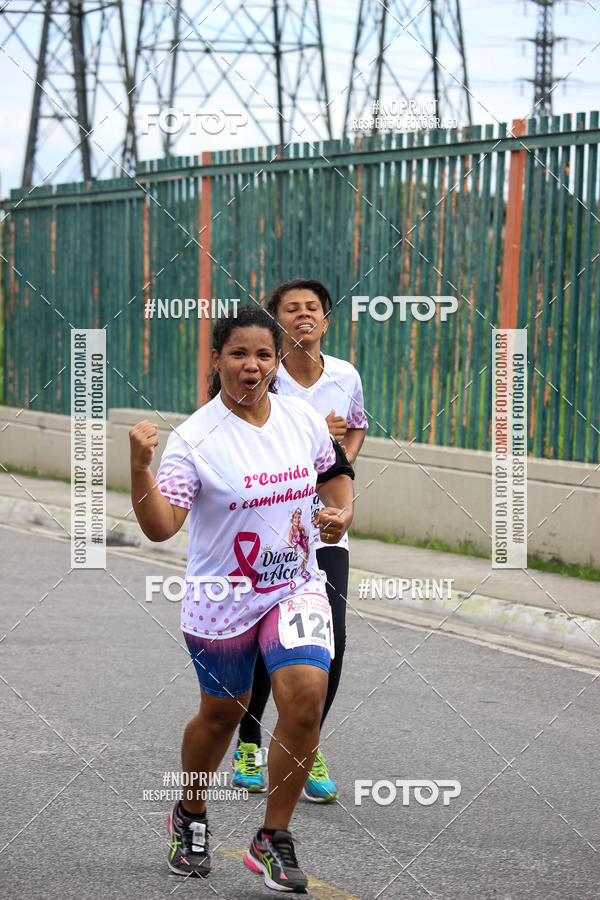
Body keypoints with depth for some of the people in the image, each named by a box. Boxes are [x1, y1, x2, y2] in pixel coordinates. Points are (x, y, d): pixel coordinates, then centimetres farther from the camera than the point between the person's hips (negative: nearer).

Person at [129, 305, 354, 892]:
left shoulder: (304, 421, -1)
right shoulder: (194, 437, -14)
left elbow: (334, 471, 20)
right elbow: (160, 527, -19)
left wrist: (340, 511, 1)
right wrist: (140, 467, -33)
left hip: (295, 587, 2)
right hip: (221, 599, -2)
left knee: (306, 696, -18)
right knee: (222, 713, 13)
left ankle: (272, 839, -2)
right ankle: (190, 817, 43)